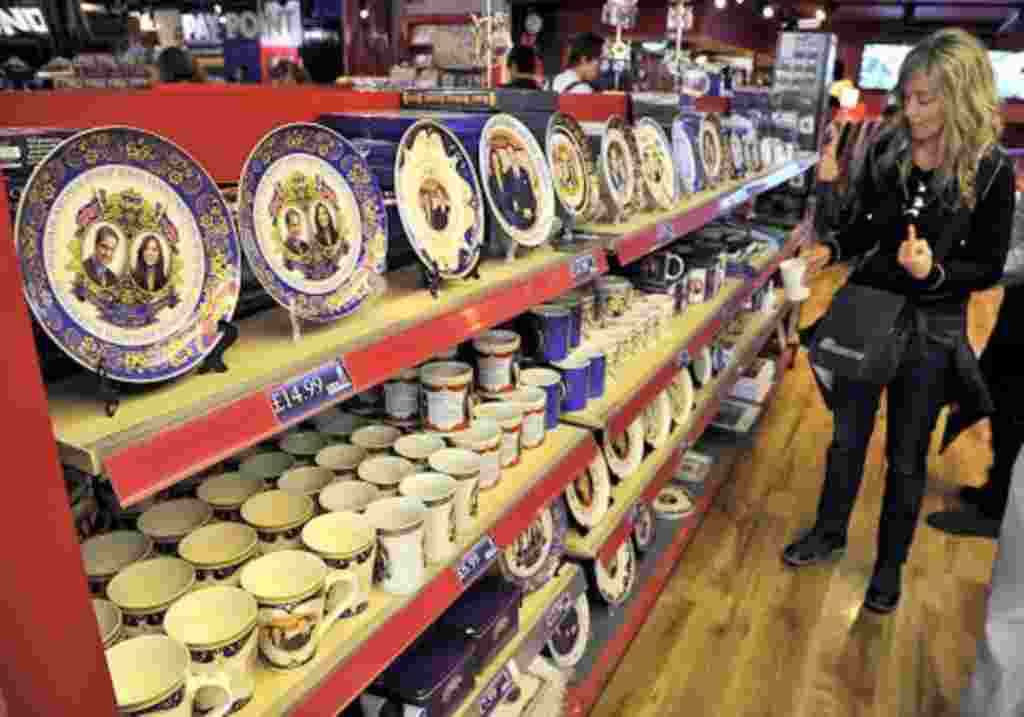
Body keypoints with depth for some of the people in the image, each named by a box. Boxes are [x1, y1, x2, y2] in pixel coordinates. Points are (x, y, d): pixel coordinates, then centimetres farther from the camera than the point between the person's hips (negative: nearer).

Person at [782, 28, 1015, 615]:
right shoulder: (886, 150, -4)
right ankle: (829, 534, 38)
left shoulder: (990, 171, -13)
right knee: (848, 437, 16)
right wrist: (831, 249, -10)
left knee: (906, 457, 11)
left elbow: (988, 268, -8)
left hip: (931, 329, -3)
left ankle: (890, 565, 33)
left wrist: (933, 274, -26)